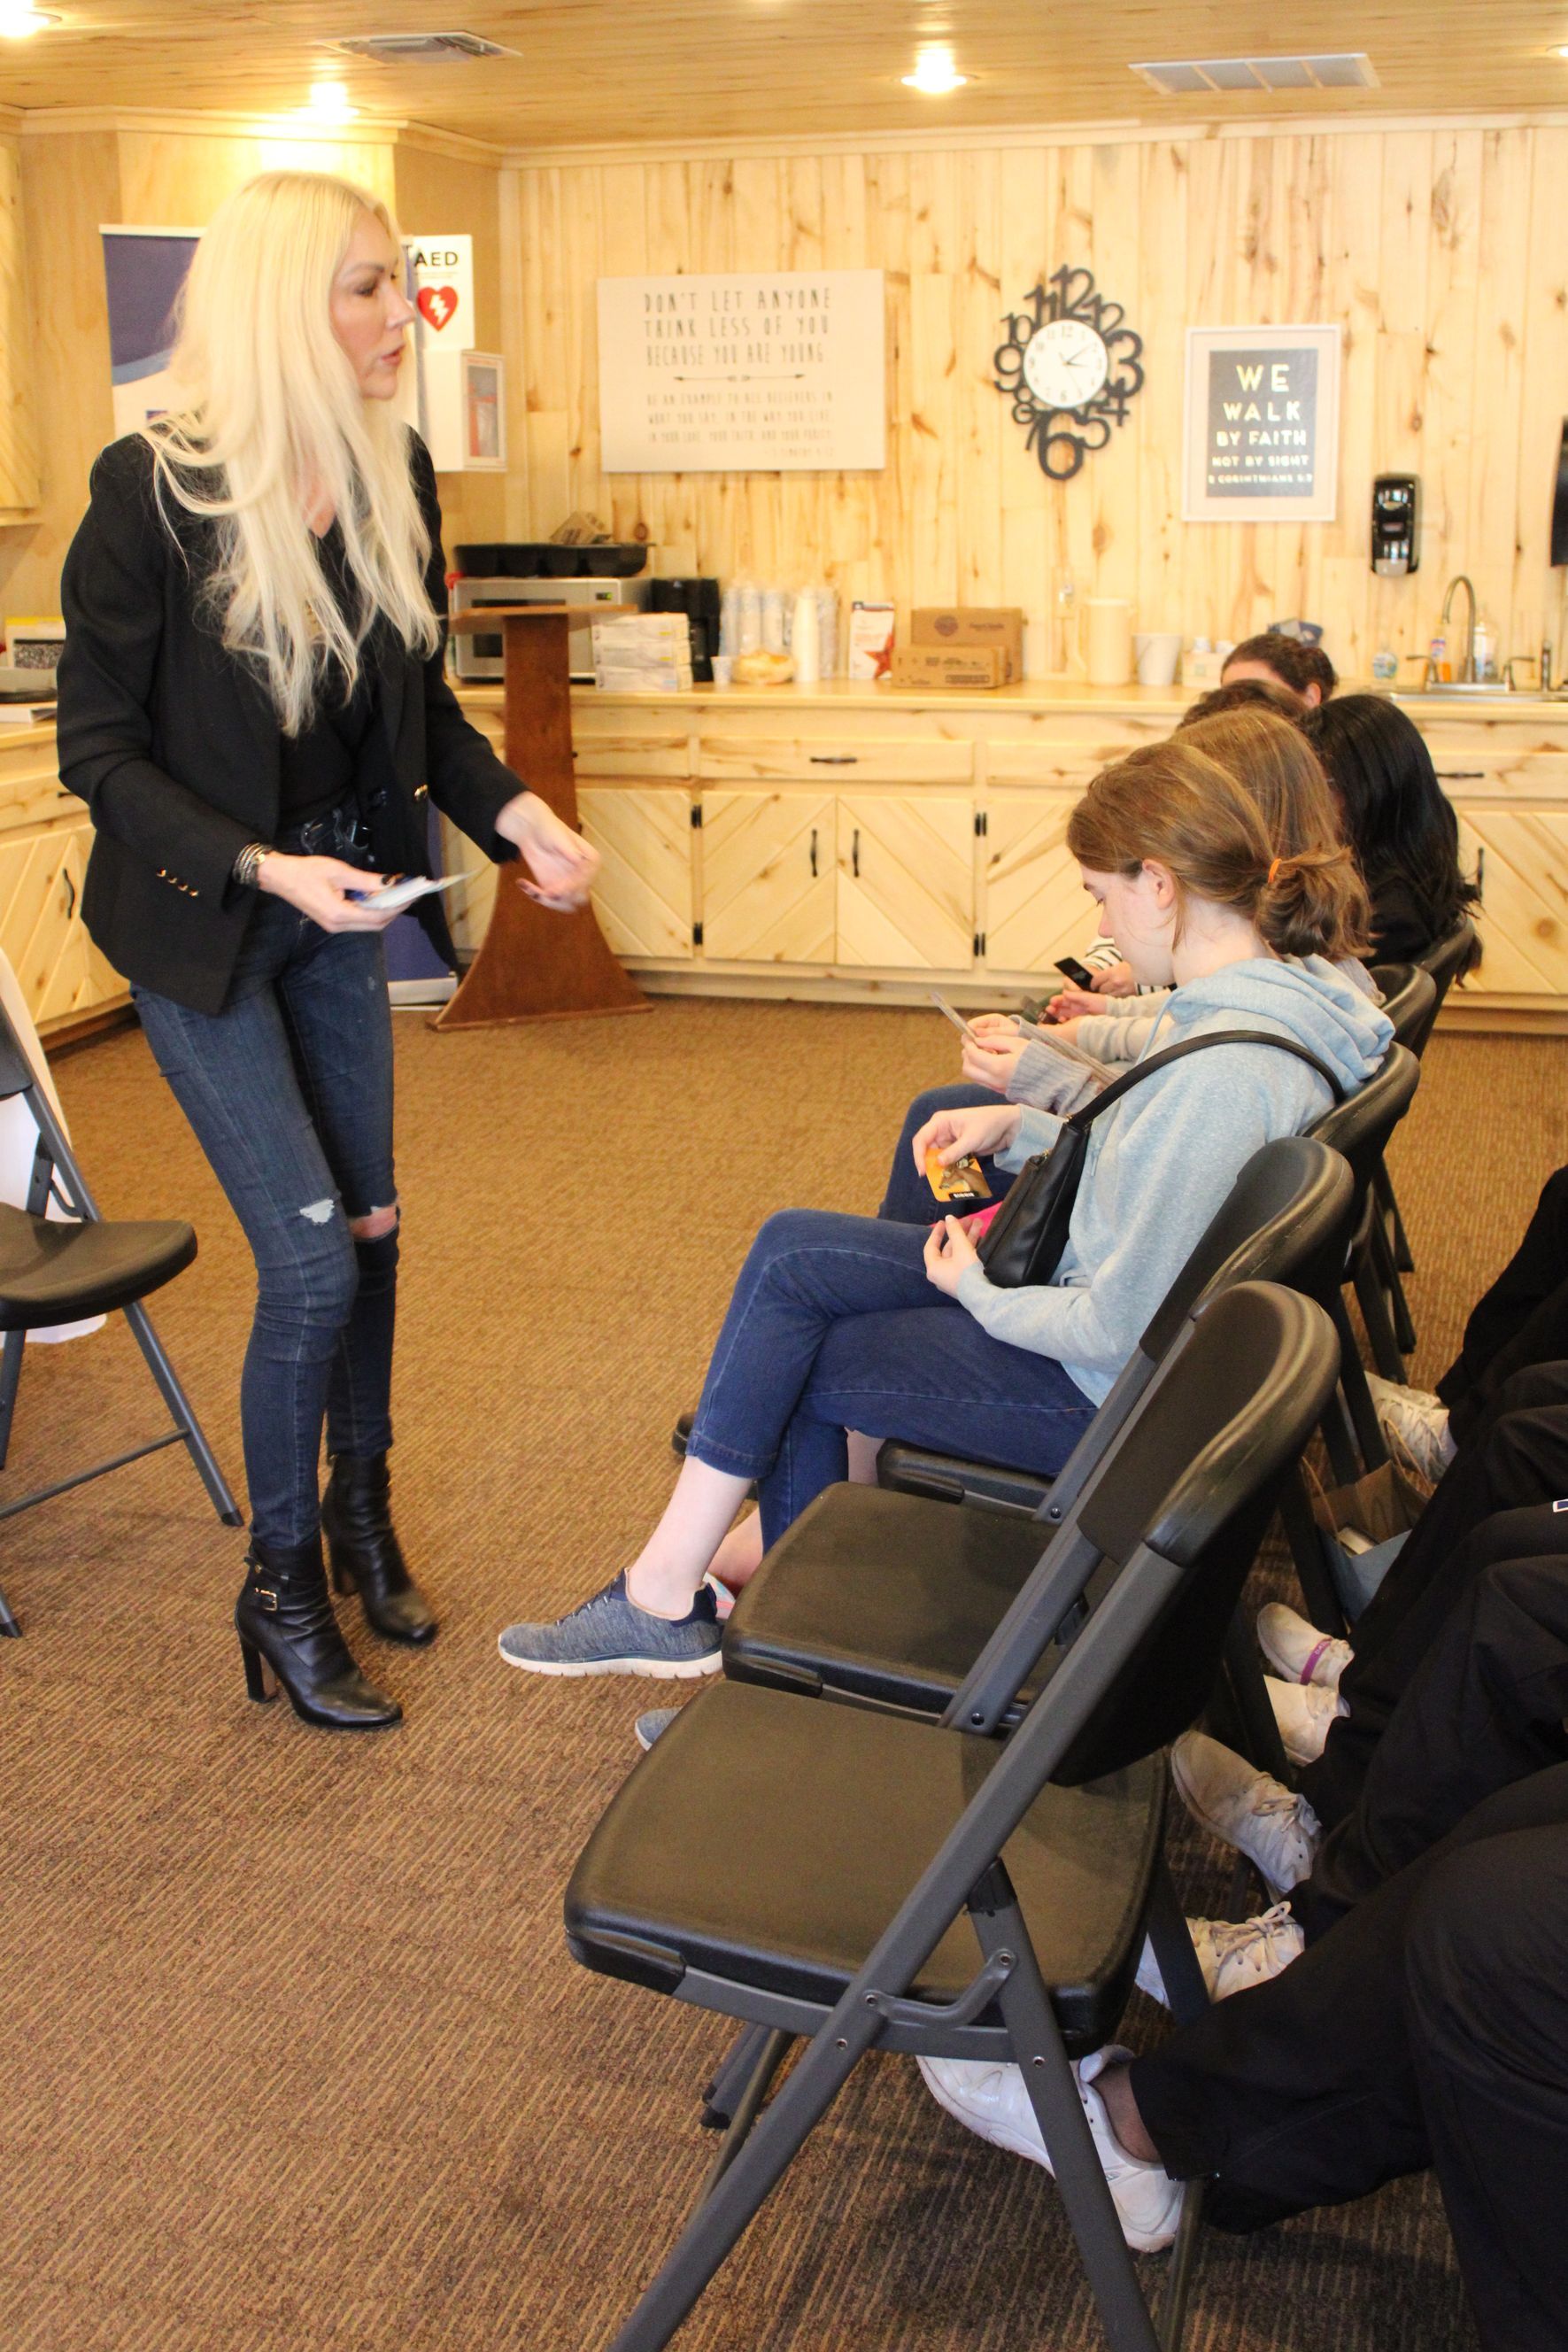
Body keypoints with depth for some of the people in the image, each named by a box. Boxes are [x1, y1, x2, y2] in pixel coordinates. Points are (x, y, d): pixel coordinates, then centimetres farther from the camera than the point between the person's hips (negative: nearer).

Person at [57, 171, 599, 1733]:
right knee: (311, 1260, -7)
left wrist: (514, 814, -9)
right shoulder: (151, 489, -18)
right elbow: (100, 752, -15)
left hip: (339, 901, 6)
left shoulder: (393, 479, -2)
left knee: (369, 1226, 14)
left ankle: (360, 1507, 37)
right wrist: (263, 866, -26)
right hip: (200, 922, -5)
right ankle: (278, 1591, 14)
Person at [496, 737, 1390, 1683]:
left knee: (798, 1356, -2)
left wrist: (981, 1292, -10)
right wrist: (1022, 1127, 7)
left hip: (1106, 1393, -9)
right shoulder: (1277, 985, 0)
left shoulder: (1223, 1072, -32)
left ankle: (666, 1597, 17)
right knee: (790, 1251, 5)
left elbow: (1117, 1331, -28)